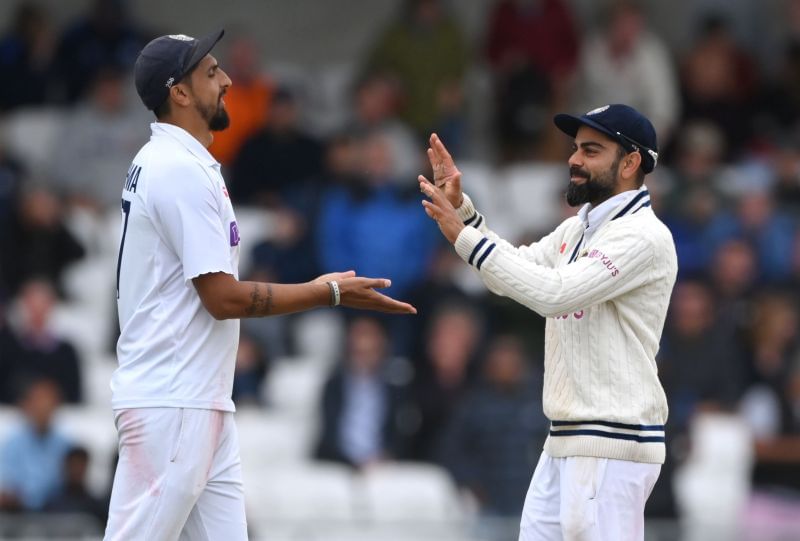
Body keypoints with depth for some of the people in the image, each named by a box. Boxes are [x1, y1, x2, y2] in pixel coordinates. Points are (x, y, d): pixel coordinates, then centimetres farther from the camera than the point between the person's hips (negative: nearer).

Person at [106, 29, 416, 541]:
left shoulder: (163, 163, 17)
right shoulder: (182, 171, -15)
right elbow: (223, 297, -16)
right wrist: (330, 292, -9)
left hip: (203, 403, 10)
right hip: (170, 406, -10)